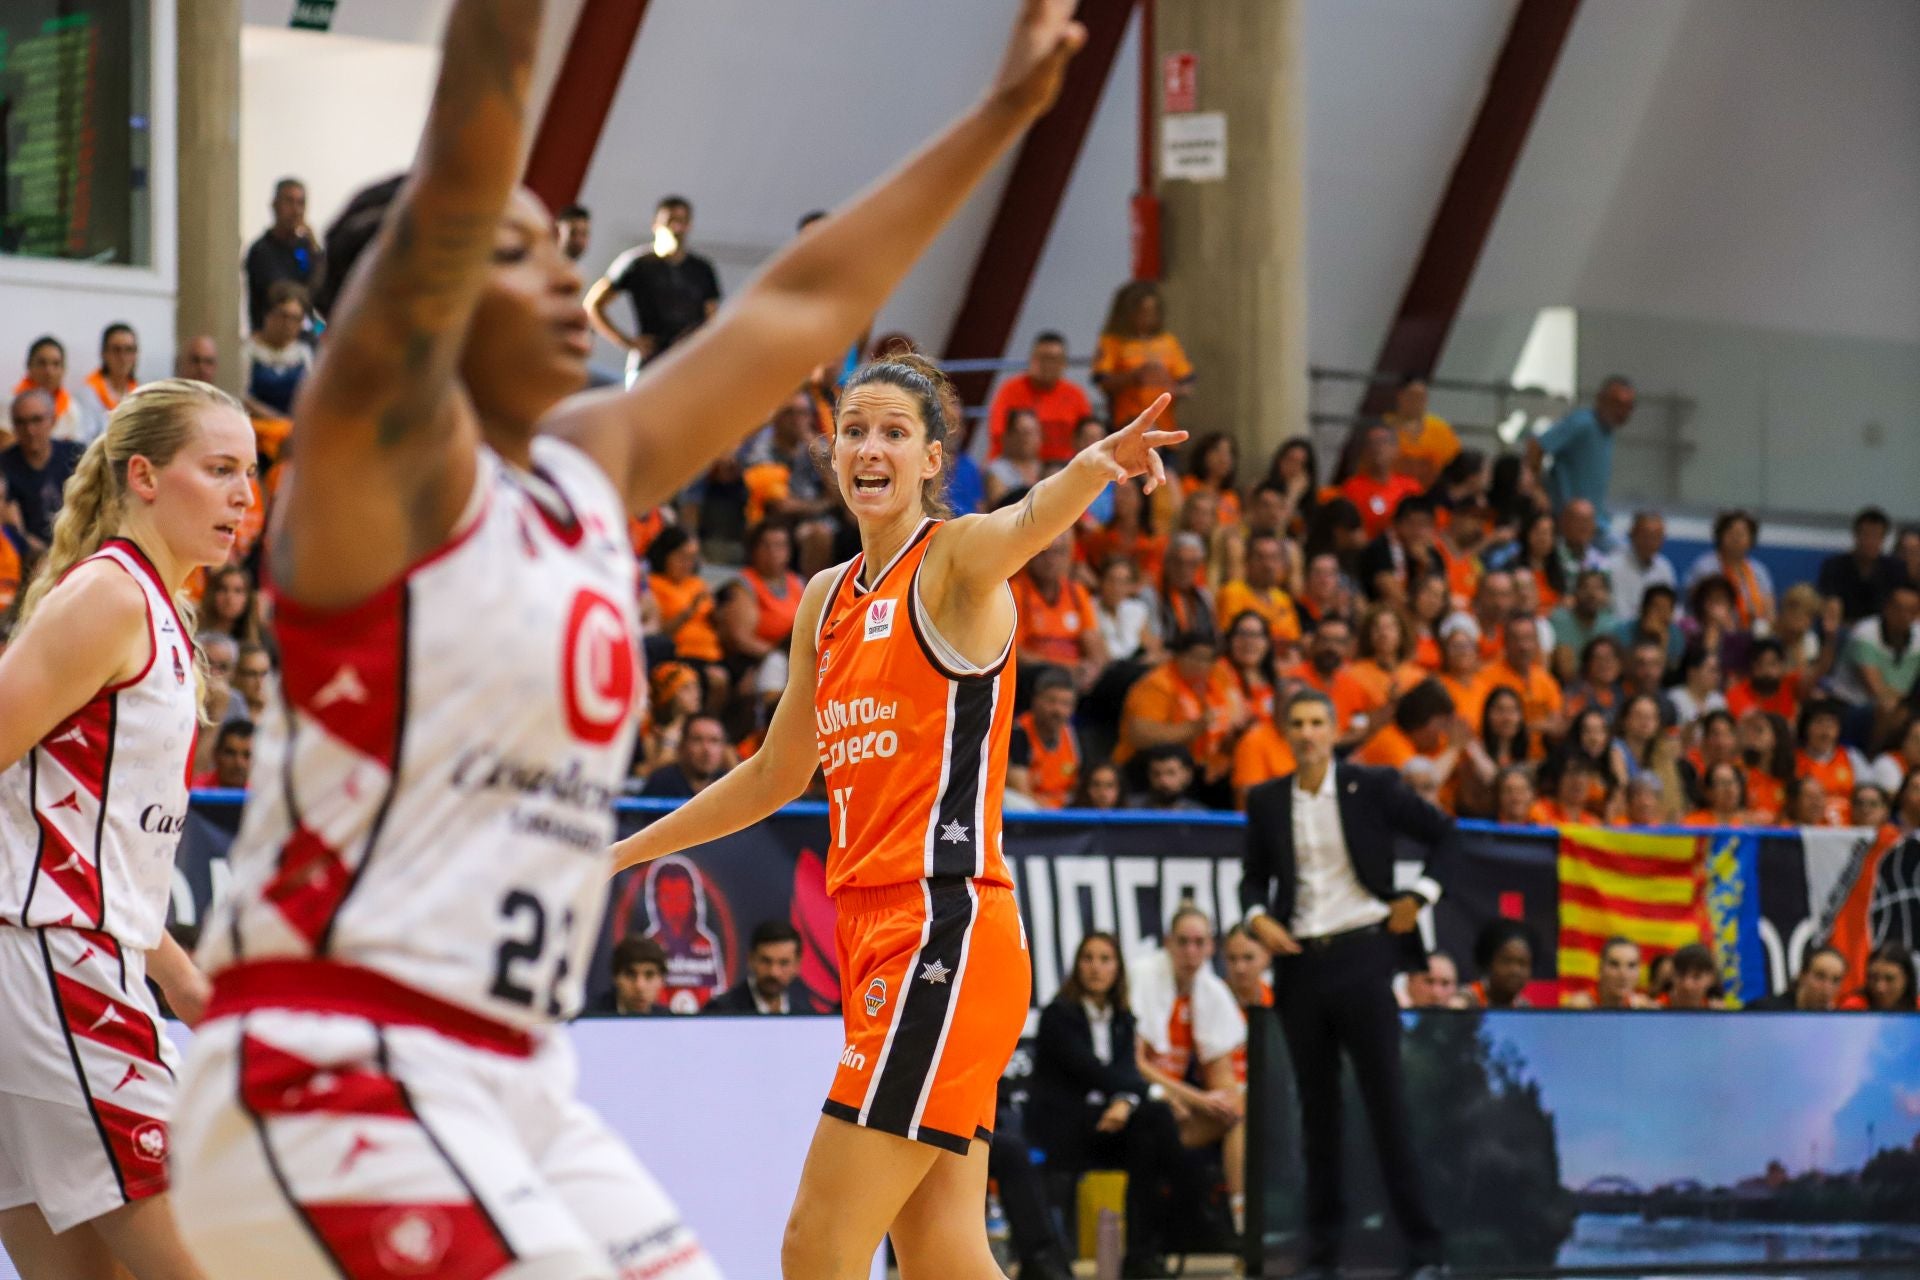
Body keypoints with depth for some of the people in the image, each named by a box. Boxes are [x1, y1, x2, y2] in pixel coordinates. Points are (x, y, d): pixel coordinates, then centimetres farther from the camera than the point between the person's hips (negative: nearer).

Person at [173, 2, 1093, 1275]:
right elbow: (455, 183, -21)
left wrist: (1005, 109, 30)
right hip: (340, 1076, -9)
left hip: (514, 1083, 9)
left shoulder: (591, 469, 15)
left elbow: (802, 303, 24)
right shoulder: (378, 453, -6)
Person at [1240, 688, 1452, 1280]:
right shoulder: (1267, 801, 7)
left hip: (1361, 954, -3)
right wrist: (1258, 917, -5)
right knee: (1317, 1104, 6)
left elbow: (1442, 833, 6)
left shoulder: (1372, 787, -1)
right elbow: (1254, 875, 14)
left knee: (1385, 1099, -4)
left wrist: (1417, 897, -2)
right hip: (1300, 962, 3)